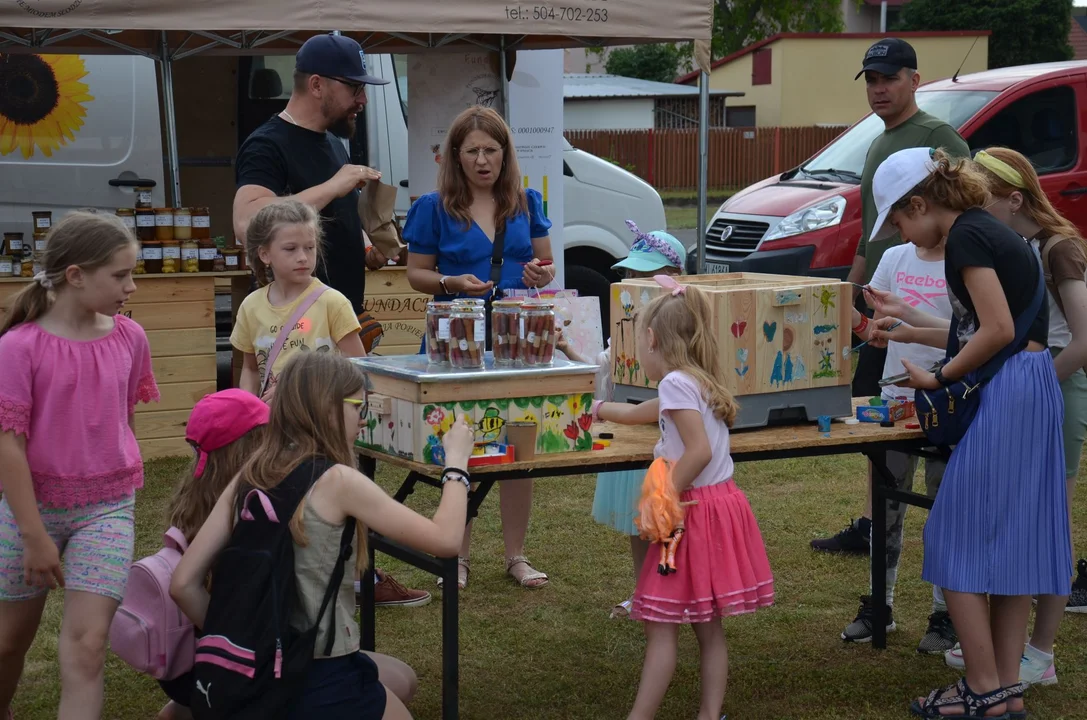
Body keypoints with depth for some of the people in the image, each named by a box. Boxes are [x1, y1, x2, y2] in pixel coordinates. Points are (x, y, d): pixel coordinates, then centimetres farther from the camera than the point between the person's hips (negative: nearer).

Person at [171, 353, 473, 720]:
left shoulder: (249, 478, 3)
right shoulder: (336, 480, -15)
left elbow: (184, 584, 0)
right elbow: (445, 540, -11)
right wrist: (457, 460, 3)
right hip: (322, 683, -6)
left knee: (398, 678, 31)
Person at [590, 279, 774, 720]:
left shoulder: (675, 383, -14)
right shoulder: (699, 380, 15)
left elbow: (700, 451, -24)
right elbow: (640, 413, 33)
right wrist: (602, 410, 46)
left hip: (696, 510, -9)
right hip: (721, 502, 9)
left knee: (661, 628, -4)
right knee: (708, 627, 12)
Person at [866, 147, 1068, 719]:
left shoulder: (967, 237, -12)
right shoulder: (988, 232, 16)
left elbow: (998, 331, -19)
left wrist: (938, 379, -8)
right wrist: (908, 329, 27)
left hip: (1002, 393, -10)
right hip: (1032, 390, 10)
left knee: (958, 541, -3)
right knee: (1012, 540, 11)